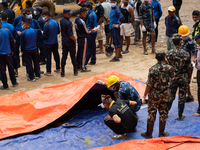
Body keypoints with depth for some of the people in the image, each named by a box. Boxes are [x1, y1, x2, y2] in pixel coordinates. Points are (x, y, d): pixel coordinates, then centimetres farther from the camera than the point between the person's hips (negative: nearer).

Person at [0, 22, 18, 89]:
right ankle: (14, 82, 25)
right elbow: (12, 41, 1)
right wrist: (12, 50, 12)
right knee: (11, 67, 16)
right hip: (8, 53, 3)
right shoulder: (7, 31, -4)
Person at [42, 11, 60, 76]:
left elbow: (44, 36, -19)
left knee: (48, 57, 2)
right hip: (55, 42, 7)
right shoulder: (56, 22, -1)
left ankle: (48, 72, 9)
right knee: (56, 55, 18)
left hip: (48, 44, -7)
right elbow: (58, 31, 10)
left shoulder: (46, 25, -23)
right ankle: (58, 68, 29)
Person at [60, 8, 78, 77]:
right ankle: (75, 70, 19)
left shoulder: (61, 21, 2)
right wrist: (74, 40, -7)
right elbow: (70, 35, -23)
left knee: (64, 56, 10)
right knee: (73, 56, 8)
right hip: (70, 41, -7)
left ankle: (62, 72, 11)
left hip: (64, 41, 7)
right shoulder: (68, 23, -23)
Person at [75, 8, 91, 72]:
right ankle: (83, 67, 5)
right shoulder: (82, 22, -23)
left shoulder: (76, 19, 4)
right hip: (83, 38, -9)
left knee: (79, 52, 16)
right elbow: (86, 32, -14)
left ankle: (78, 66, 25)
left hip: (79, 37, 9)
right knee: (83, 53, -1)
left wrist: (86, 29, 15)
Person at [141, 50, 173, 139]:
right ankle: (161, 133, 25)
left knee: (151, 114, 9)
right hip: (165, 95, 2)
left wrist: (144, 96, -7)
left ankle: (149, 134, 19)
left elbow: (149, 85, -16)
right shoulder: (169, 68, -10)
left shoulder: (153, 69, -18)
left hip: (154, 95, -2)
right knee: (163, 114, 14)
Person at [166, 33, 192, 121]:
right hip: (183, 78, -2)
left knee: (170, 96, 16)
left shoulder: (169, 53, -12)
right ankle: (180, 115, 19)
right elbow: (188, 68, -8)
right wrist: (189, 78, 7)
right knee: (182, 97, 10)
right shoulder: (186, 54, -16)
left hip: (172, 77, 2)